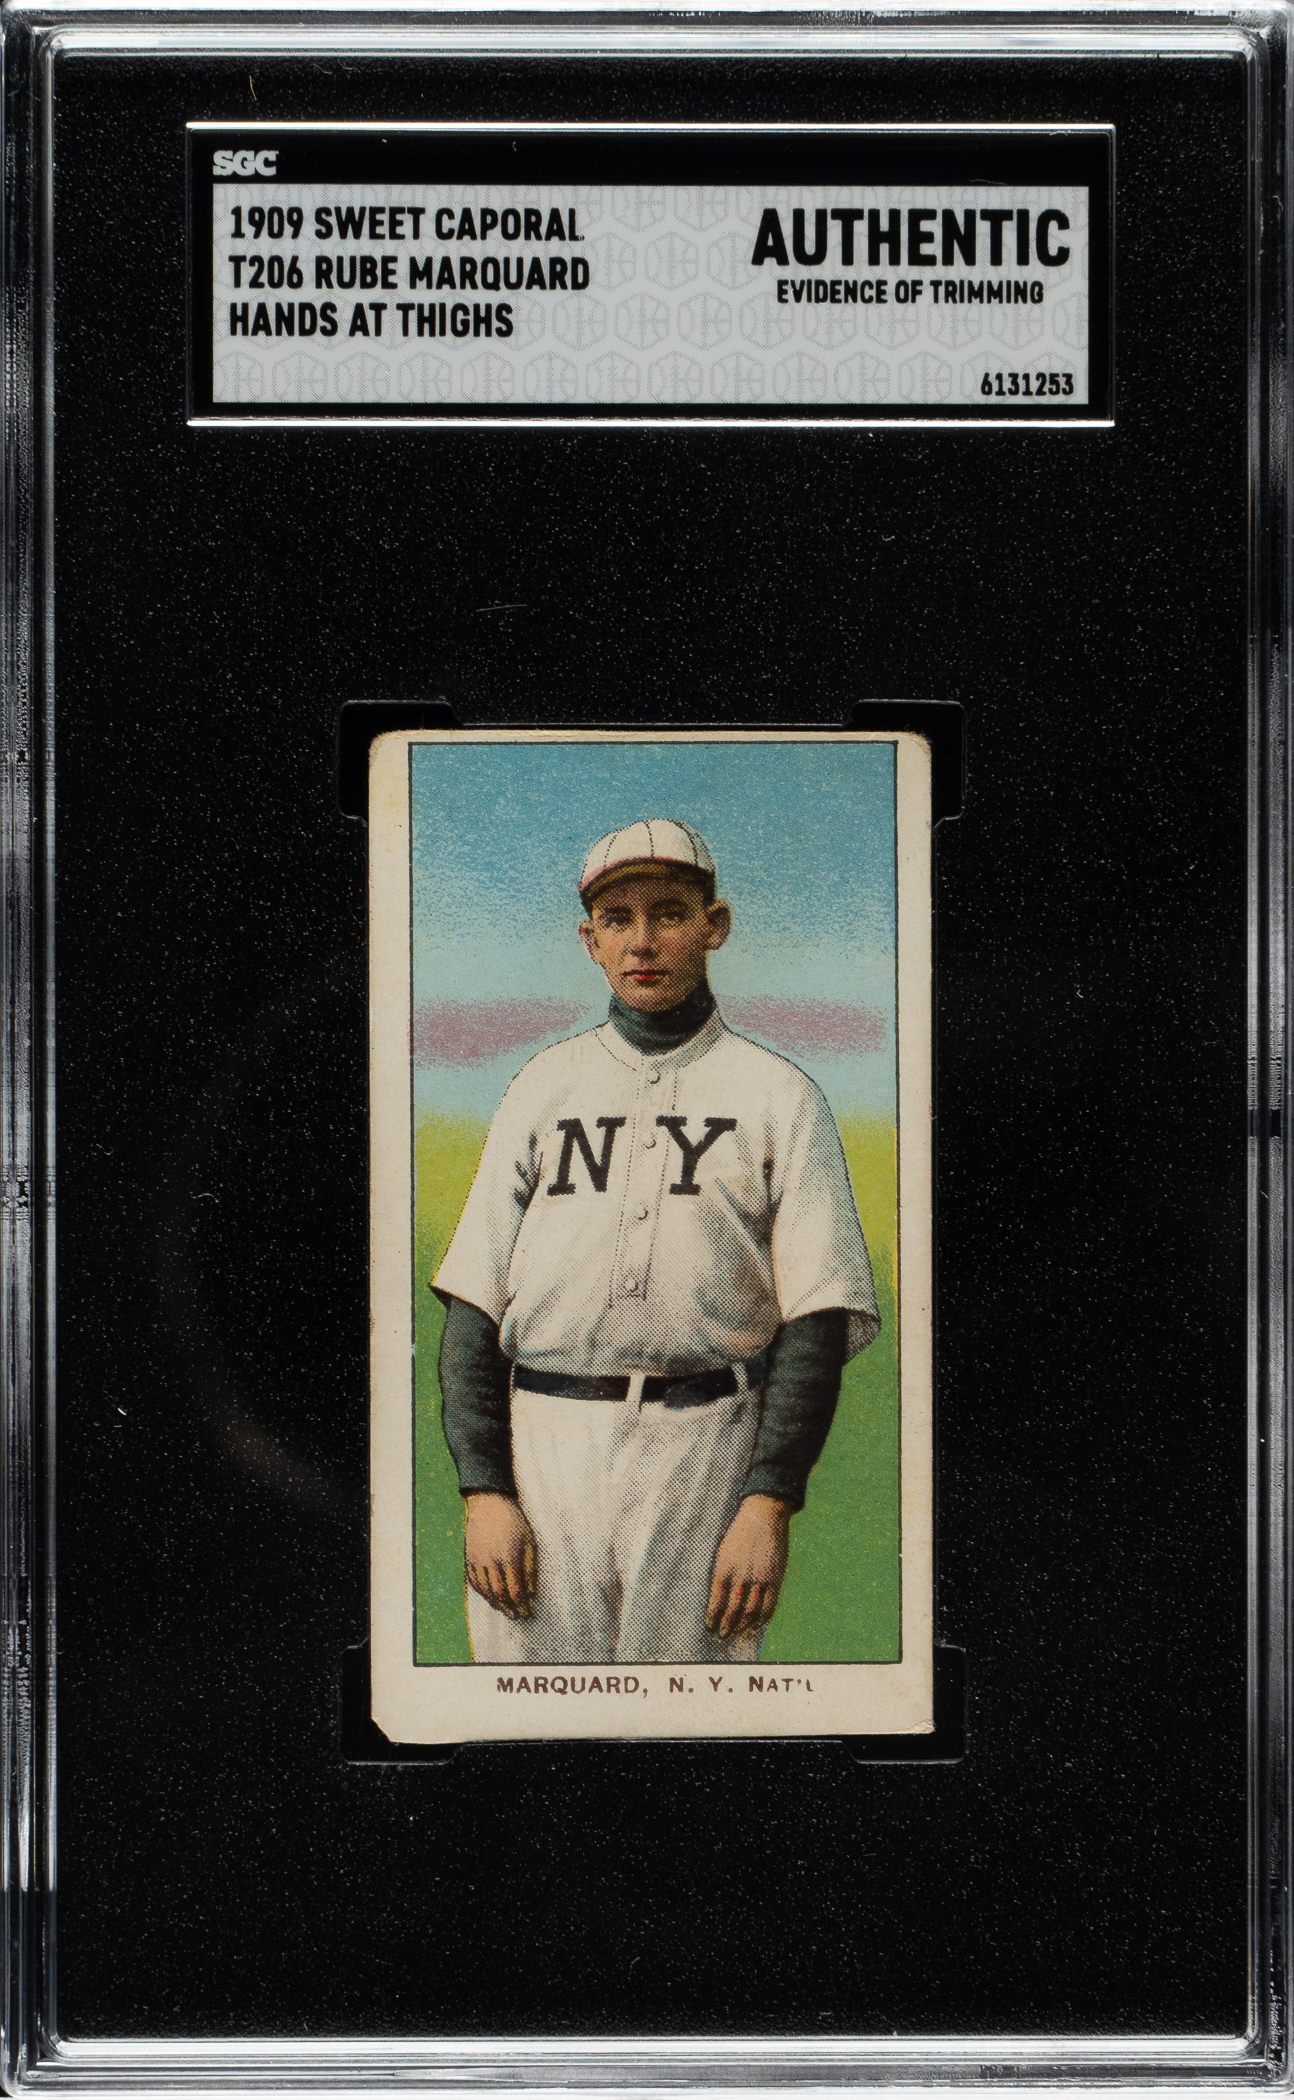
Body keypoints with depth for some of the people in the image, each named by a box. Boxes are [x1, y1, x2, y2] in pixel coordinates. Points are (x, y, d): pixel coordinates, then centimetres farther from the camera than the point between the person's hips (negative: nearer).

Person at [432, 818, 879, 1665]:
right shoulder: (542, 1087, 13)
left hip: (707, 1449, -2)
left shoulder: (779, 1095, 6)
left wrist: (769, 1503, -11)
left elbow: (819, 1316, -1)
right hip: (543, 1440, 2)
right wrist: (483, 1489, -3)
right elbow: (475, 1302, 8)